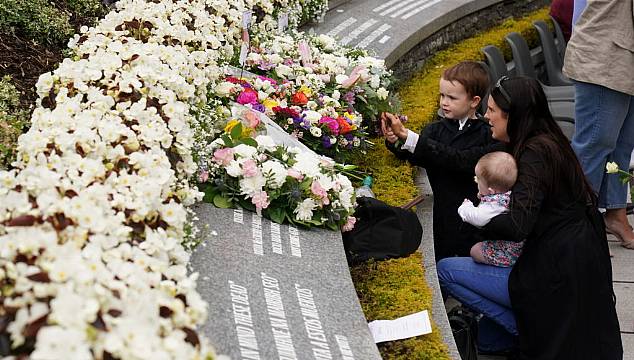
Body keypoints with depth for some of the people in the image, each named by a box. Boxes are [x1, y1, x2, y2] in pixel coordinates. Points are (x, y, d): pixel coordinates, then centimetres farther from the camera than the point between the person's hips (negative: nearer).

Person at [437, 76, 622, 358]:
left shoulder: (536, 153, -22)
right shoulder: (547, 142, 9)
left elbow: (517, 226, -30)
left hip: (556, 274, -10)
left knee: (445, 271, -5)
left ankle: (525, 328, 1)